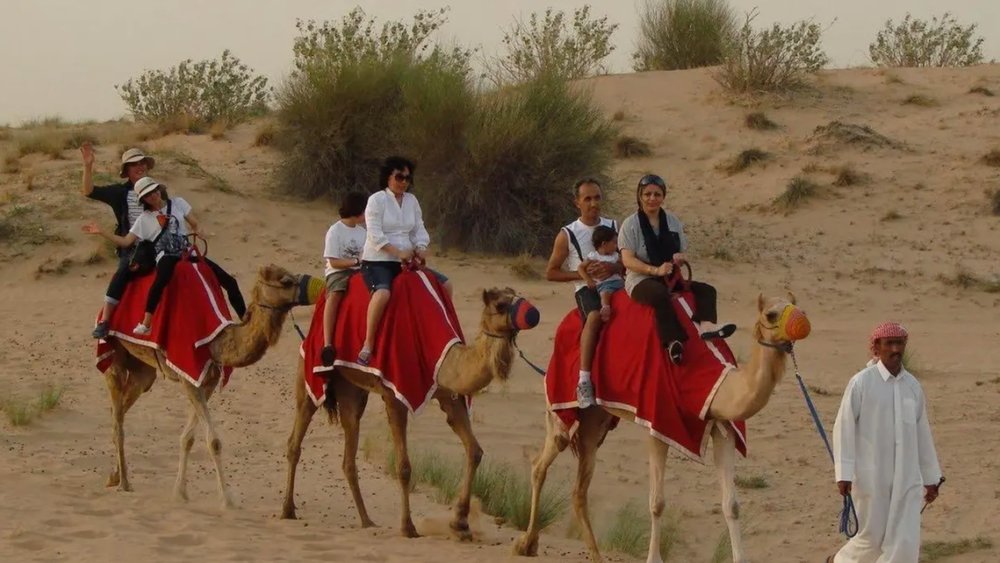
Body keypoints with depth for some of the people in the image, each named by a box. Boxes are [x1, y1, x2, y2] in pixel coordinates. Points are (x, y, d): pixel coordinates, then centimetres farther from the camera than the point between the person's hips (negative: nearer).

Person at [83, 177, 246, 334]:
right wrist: (101, 232, -8)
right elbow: (125, 242, -1)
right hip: (166, 256, -4)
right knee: (162, 279, -43)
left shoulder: (178, 203, 9)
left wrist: (196, 231, 6)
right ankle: (145, 324, -44)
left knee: (229, 282, -3)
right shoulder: (144, 220, 3)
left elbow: (195, 224, 23)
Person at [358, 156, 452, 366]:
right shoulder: (376, 200, -7)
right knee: (383, 292, -38)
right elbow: (375, 235, -14)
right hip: (377, 261, -7)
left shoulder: (412, 201, 13)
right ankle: (368, 346, -35)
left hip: (405, 261, 7)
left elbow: (419, 231, 13)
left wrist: (420, 250, -8)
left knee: (444, 284, -3)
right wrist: (398, 252, -20)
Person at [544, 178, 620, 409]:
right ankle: (584, 381, -42)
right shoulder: (567, 235, 6)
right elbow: (550, 272, 7)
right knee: (595, 315, -37)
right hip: (586, 288, -4)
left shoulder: (613, 227, 15)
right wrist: (581, 273, -6)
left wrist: (613, 267, -10)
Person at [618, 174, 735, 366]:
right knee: (661, 294, -39)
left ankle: (706, 325, -42)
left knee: (706, 290, -13)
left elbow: (683, 252, 17)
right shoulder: (631, 224, -3)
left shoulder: (673, 222, 13)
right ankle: (673, 342, -51)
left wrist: (682, 257, -10)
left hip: (670, 278, 6)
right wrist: (656, 270, -27)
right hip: (640, 280, -6)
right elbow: (627, 260, -13)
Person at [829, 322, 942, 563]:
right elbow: (844, 428, -9)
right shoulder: (862, 382, -8)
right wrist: (844, 473, -14)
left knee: (905, 543, -3)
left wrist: (931, 477, 16)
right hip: (871, 478, -4)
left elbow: (922, 434, 13)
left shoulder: (912, 385, 6)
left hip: (907, 479, 4)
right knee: (871, 539, 6)